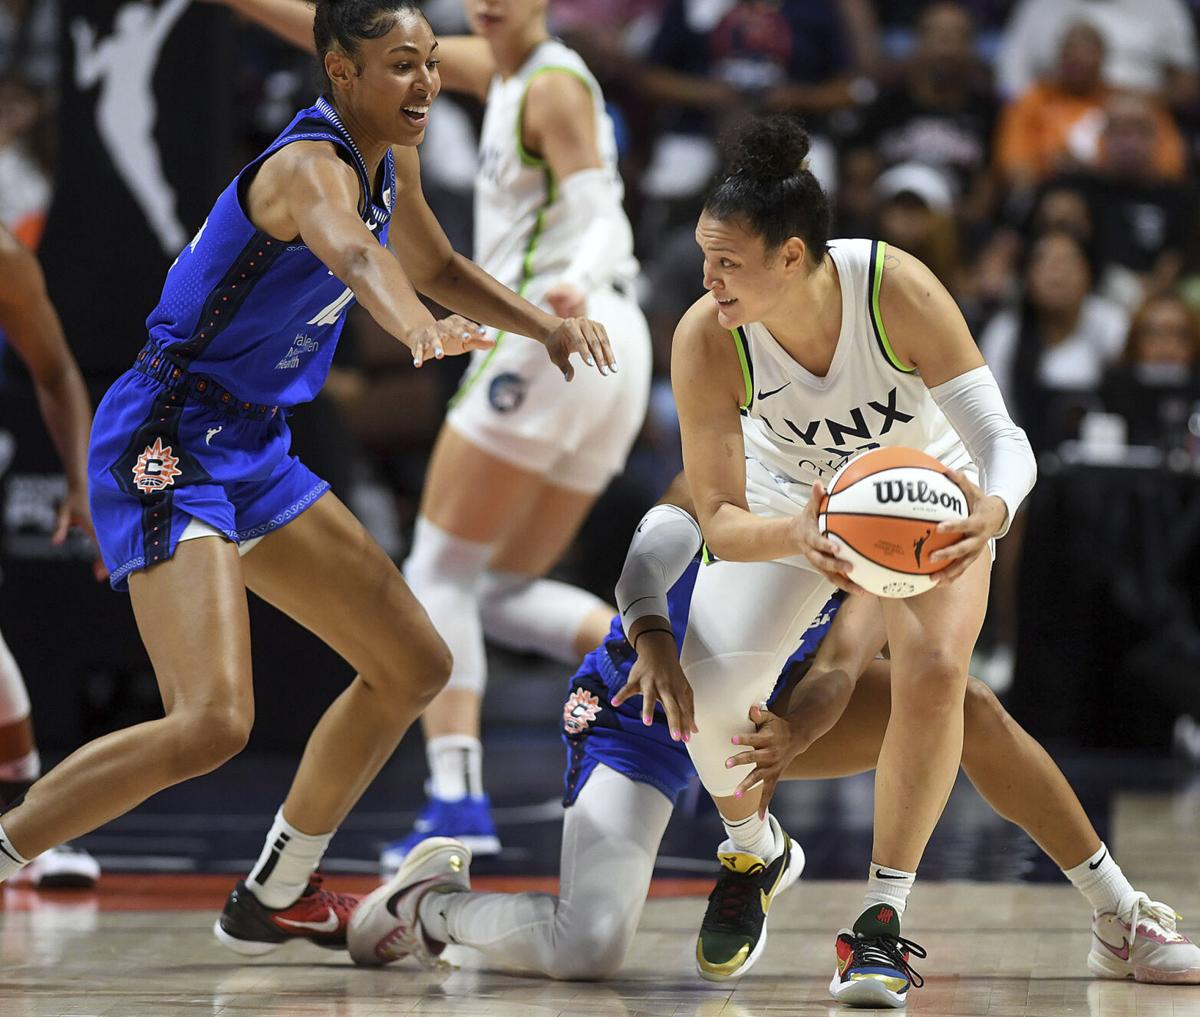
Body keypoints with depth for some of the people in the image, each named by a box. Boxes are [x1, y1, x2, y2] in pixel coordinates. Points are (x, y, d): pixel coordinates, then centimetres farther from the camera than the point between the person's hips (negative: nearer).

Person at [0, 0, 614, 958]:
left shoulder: (389, 159, 8)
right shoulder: (311, 166, -22)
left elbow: (437, 265, 27)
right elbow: (350, 251, -45)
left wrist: (547, 326, 11)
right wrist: (418, 327, -66)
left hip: (250, 449, 10)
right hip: (167, 450, -10)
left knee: (414, 667, 16)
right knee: (210, 723, -26)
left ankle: (274, 897, 29)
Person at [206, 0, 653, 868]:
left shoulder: (555, 85, -6)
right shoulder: (500, 71, 19)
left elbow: (603, 216, -16)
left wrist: (579, 284, -38)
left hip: (546, 341, -9)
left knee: (439, 573, -3)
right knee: (508, 594, 10)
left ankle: (457, 798, -12)